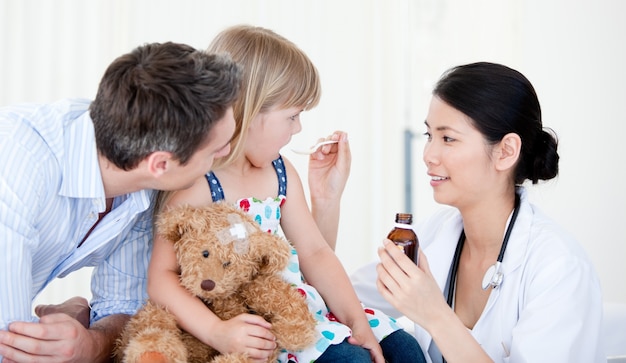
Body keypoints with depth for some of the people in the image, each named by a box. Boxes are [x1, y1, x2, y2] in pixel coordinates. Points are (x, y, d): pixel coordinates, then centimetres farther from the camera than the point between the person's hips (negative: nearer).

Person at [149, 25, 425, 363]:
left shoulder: (281, 172, 6)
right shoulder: (197, 184, -16)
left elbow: (314, 252, 8)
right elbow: (162, 277, -18)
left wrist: (356, 320, -1)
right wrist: (217, 332, -31)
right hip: (256, 330, -7)